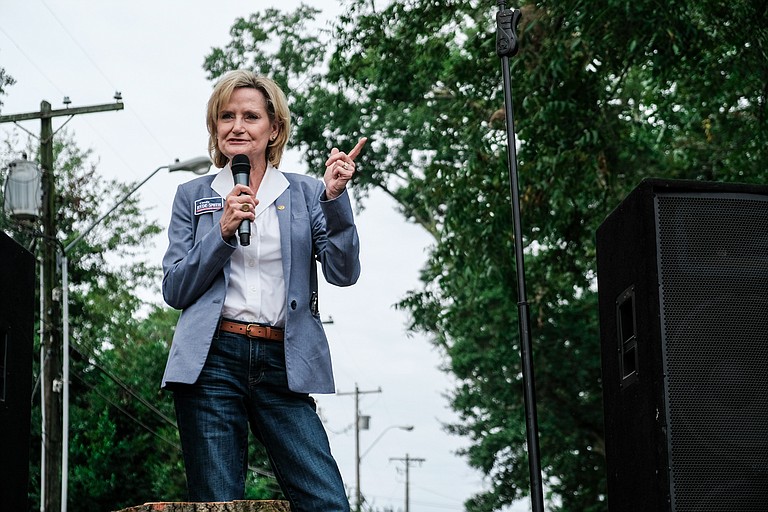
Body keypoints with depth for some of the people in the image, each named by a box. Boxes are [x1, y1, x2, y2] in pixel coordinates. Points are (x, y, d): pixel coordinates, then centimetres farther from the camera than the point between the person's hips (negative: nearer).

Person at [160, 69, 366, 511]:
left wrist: (335, 198, -11)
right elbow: (174, 290, 6)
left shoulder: (304, 193, 13)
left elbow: (344, 272, 1)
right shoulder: (194, 197, 14)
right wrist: (223, 231, -6)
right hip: (212, 360, 0)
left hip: (282, 363, 0)